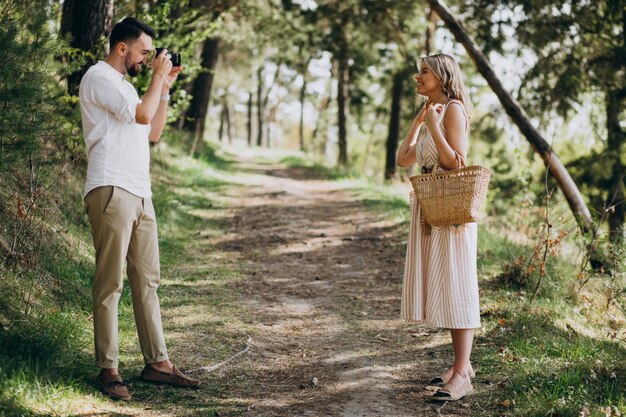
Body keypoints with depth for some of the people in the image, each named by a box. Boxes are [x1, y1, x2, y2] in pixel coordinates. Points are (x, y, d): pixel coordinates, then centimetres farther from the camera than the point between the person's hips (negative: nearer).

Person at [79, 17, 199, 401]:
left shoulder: (124, 84, 24)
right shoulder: (99, 77, -5)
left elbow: (153, 133, 24)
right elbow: (143, 114, -16)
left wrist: (165, 88, 18)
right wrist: (159, 76, -2)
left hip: (140, 193, 9)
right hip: (112, 192, -9)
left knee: (147, 280, 8)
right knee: (111, 284, -6)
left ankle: (157, 363, 13)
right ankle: (108, 370, -1)